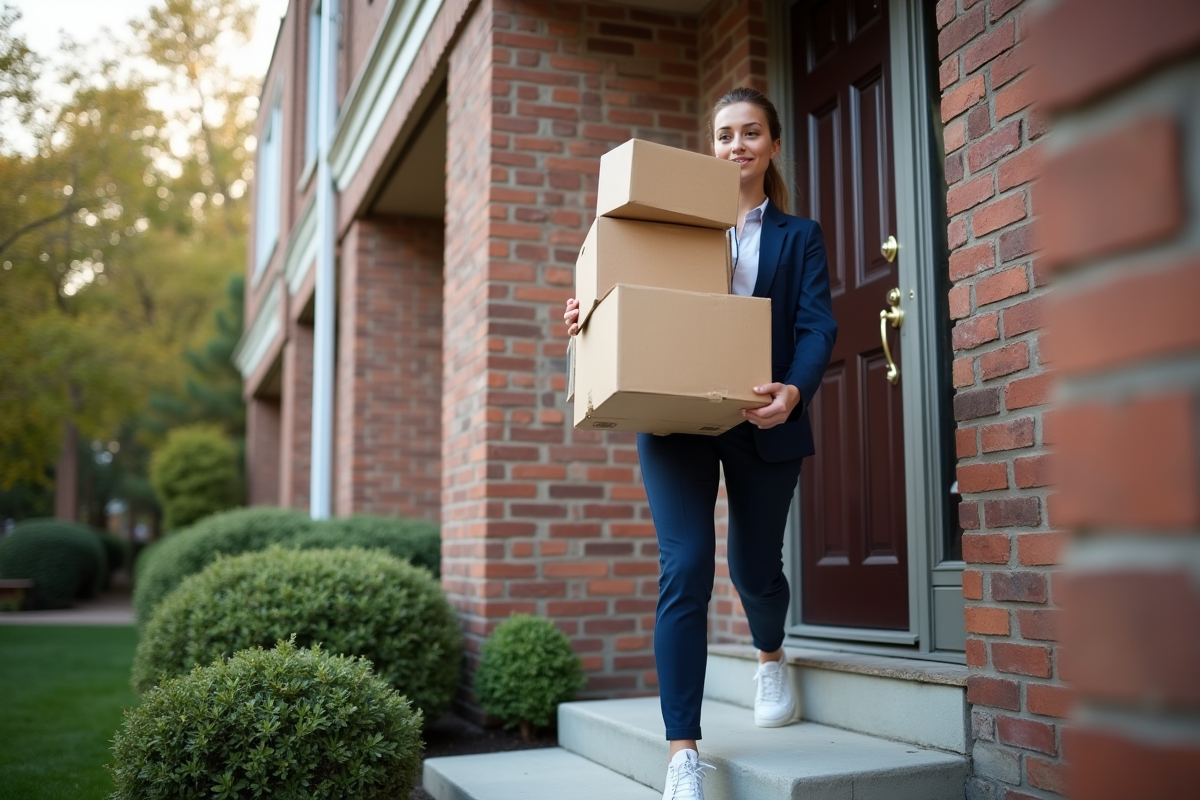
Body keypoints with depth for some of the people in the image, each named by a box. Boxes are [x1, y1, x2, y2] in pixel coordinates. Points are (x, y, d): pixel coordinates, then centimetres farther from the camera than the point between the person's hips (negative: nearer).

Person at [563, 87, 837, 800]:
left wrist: (794, 391, -22)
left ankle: (771, 657, 47)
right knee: (686, 571, -12)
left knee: (755, 568, 10)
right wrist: (590, 317, -11)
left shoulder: (799, 236, 13)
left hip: (763, 427, 1)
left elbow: (818, 326, -1)